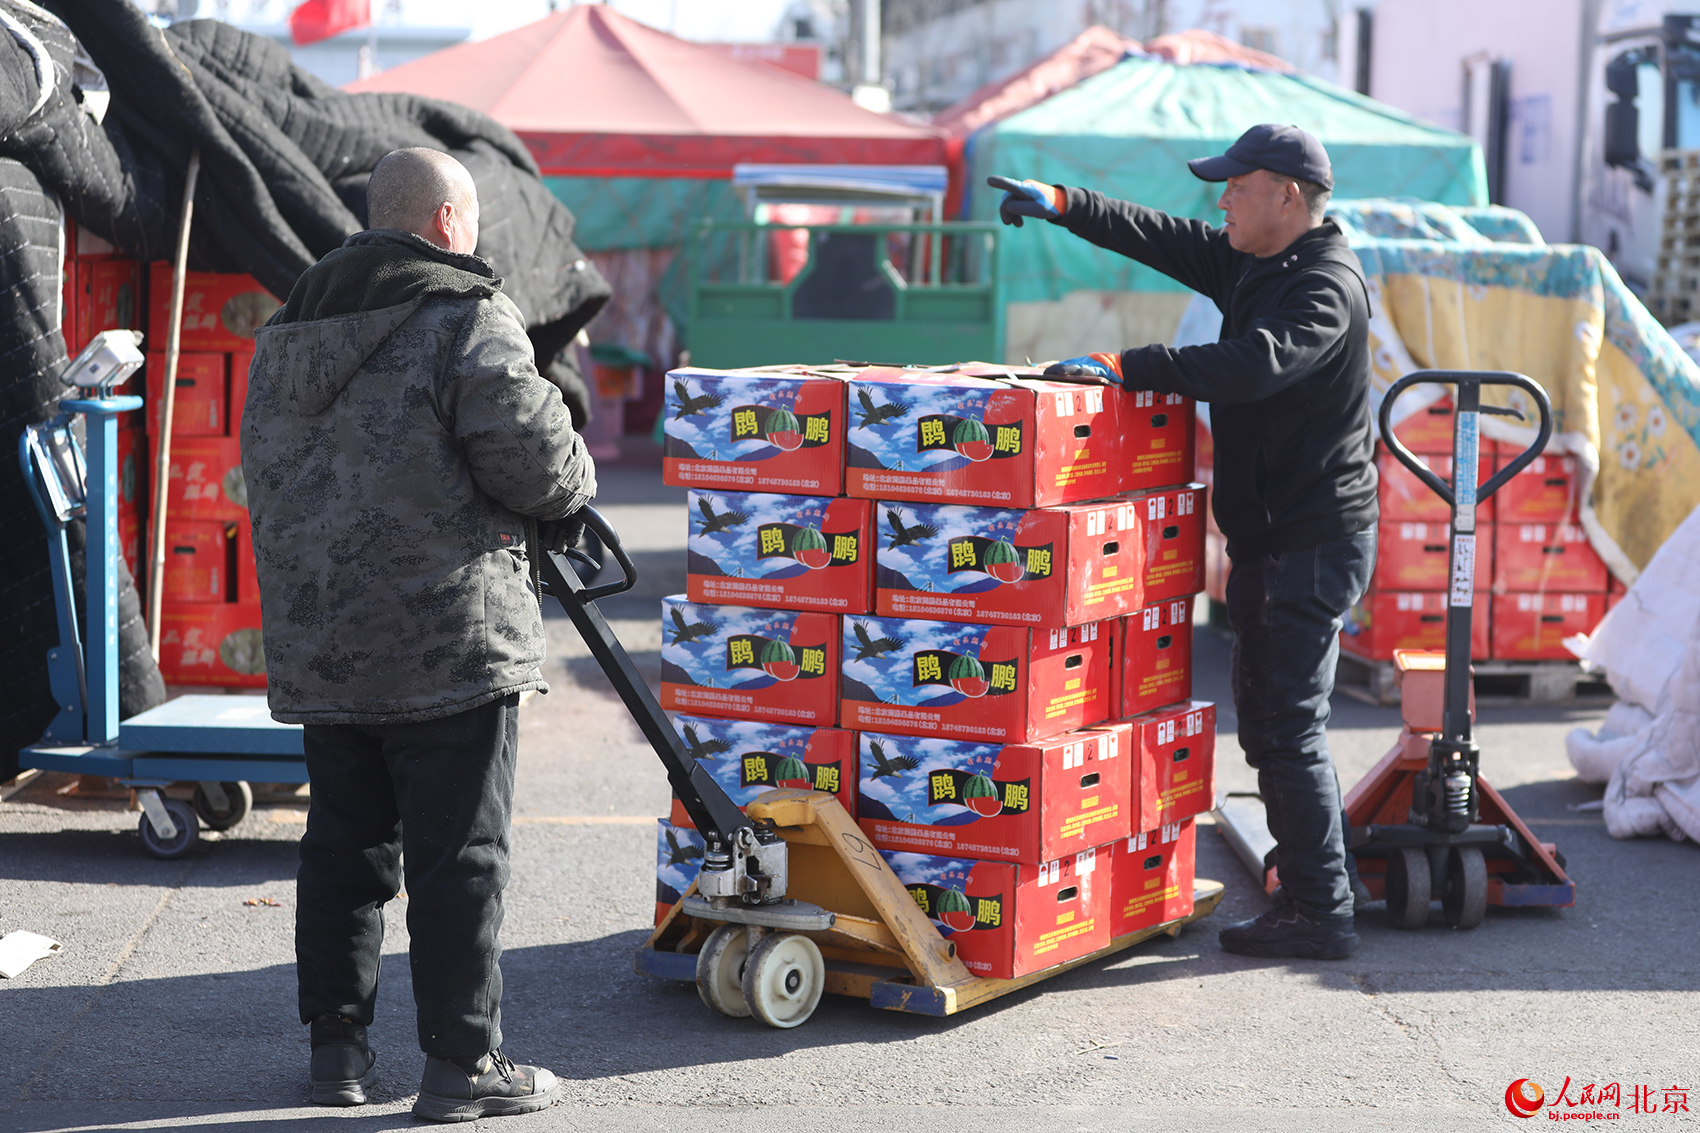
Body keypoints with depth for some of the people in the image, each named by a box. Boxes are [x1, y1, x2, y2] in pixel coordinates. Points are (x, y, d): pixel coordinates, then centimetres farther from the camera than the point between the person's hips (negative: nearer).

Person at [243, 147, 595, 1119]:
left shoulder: (290, 330, 16)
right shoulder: (466, 316, -10)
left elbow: (268, 467, 21)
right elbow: (532, 457, -16)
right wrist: (573, 486, 5)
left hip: (315, 639, 8)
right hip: (445, 637, -7)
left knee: (344, 844, 14)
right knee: (461, 853, -1)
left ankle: (338, 1047, 20)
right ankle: (463, 1064, 3)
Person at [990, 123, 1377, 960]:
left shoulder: (1327, 285, -18)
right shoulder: (1251, 264, 13)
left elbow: (1255, 363, -34)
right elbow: (1161, 238, 21)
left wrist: (1125, 368, -35)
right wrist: (1063, 205, 11)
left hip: (1314, 540, -10)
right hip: (1269, 537, 10)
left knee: (1288, 721, -9)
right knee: (1267, 713, 15)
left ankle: (1321, 915, -3)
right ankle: (1318, 884, 24)